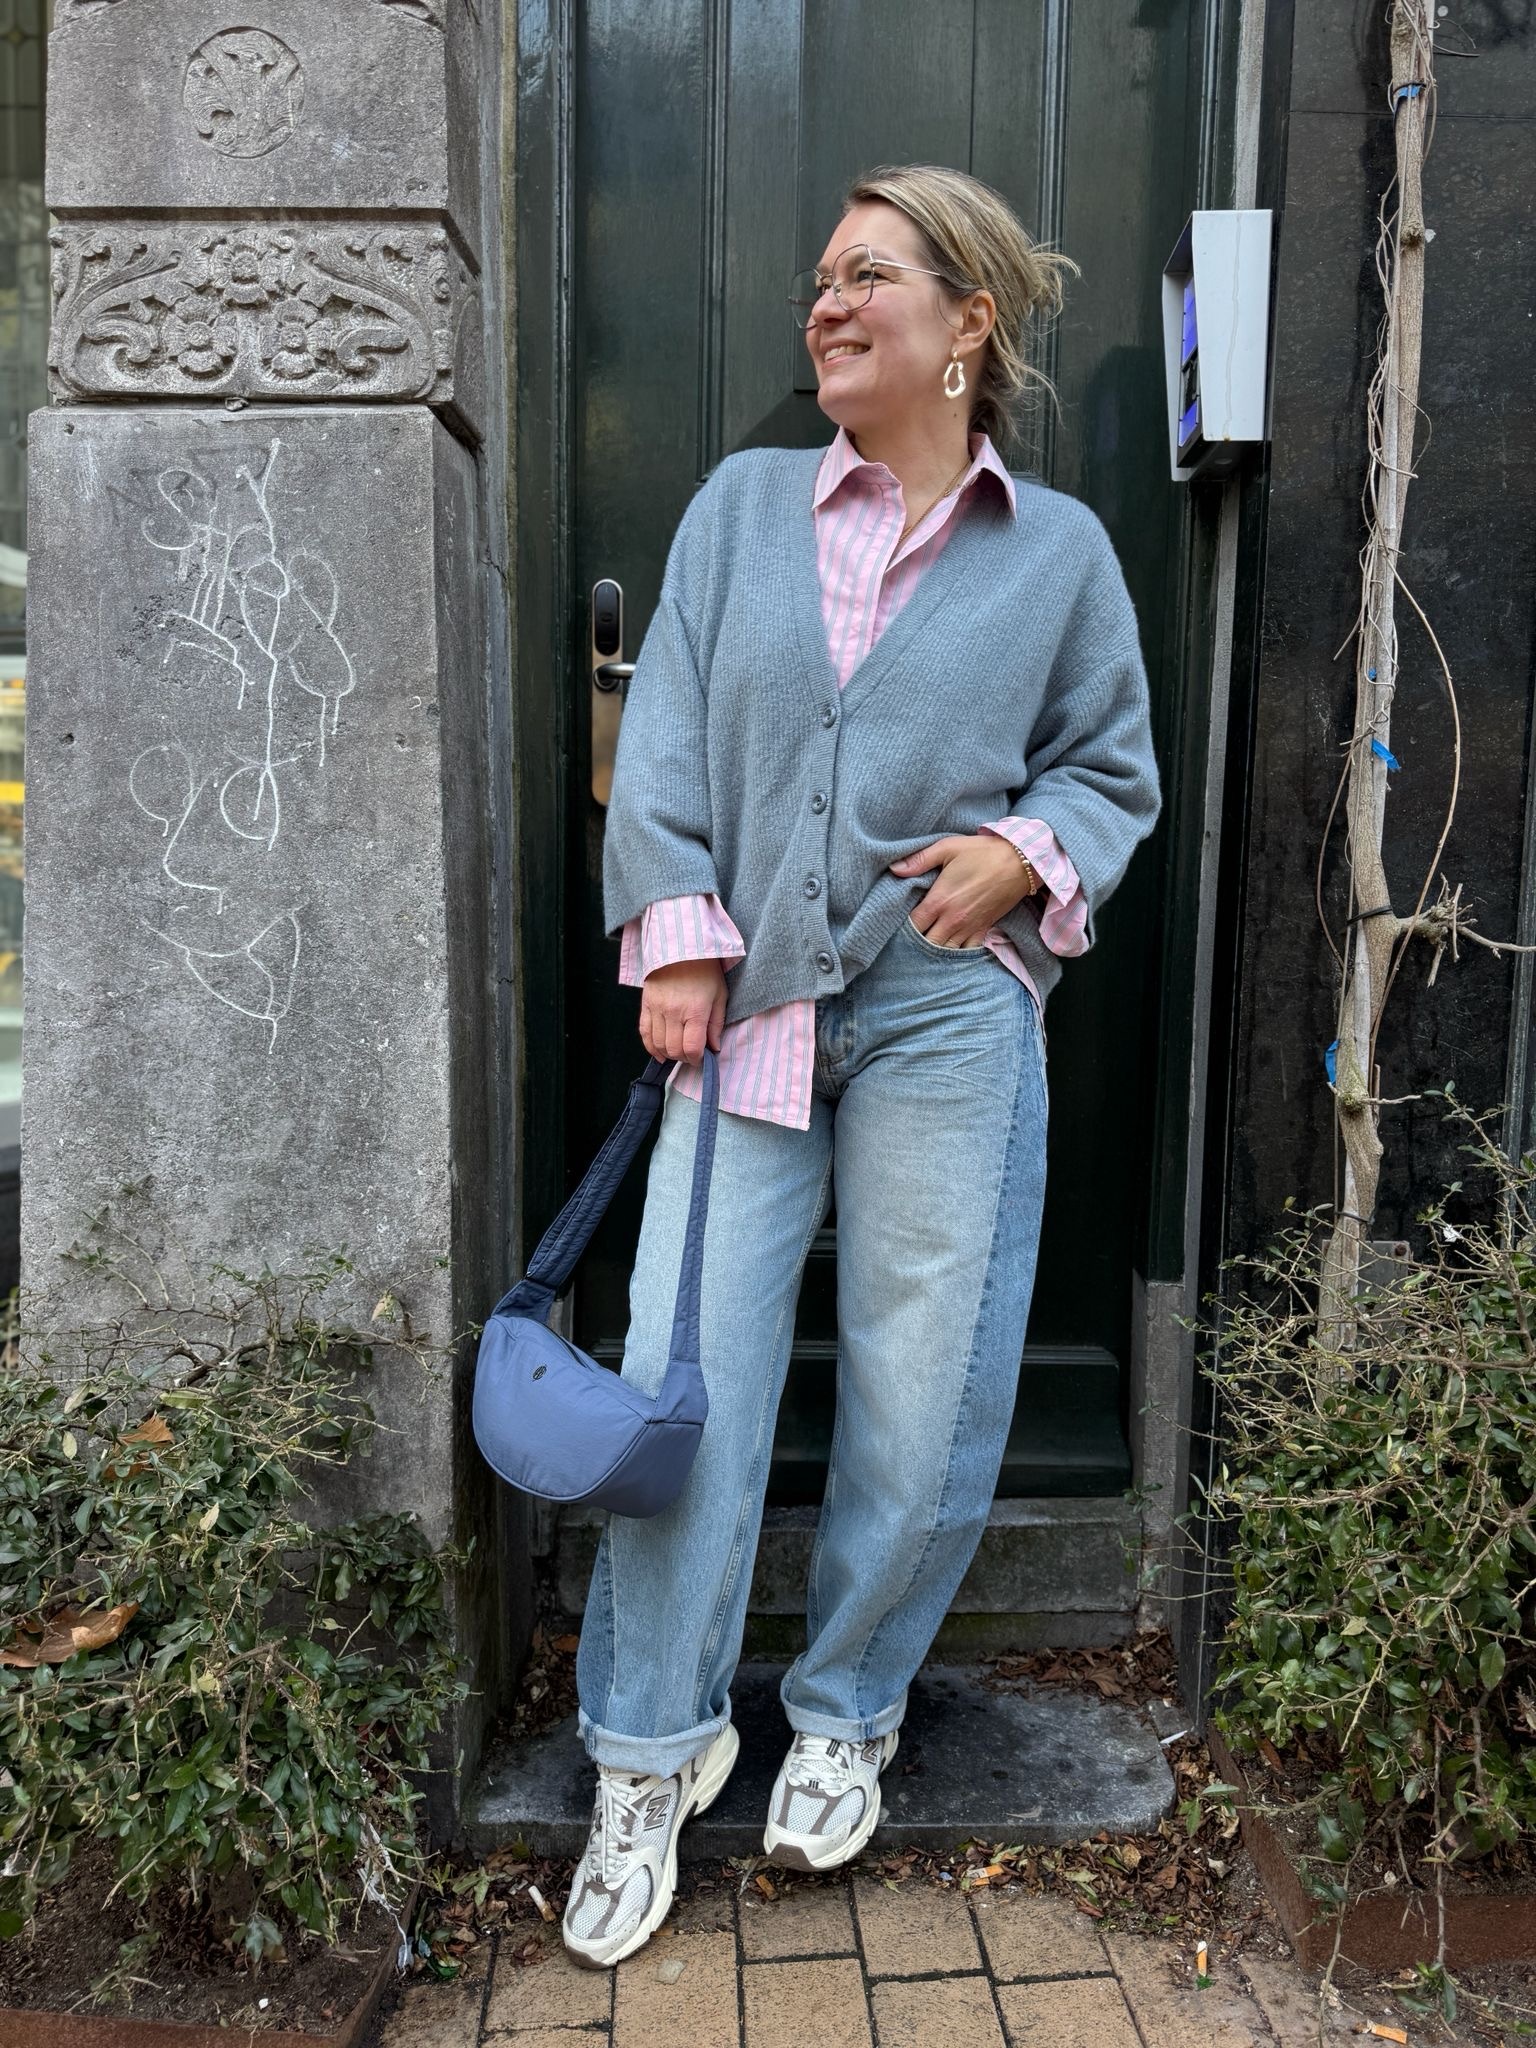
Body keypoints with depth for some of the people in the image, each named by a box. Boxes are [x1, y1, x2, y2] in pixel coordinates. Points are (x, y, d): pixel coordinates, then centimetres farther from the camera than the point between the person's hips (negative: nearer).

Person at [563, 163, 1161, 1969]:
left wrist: (1026, 853, -6)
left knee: (917, 1400, 5)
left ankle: (847, 1714, 31)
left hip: (945, 1018, 0)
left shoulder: (1057, 549, 8)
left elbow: (1114, 770, 14)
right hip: (747, 1008, 1)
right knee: (681, 1377, 0)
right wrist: (678, 937, -4)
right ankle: (653, 1753, 20)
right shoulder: (741, 507, 11)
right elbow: (665, 738, 6)